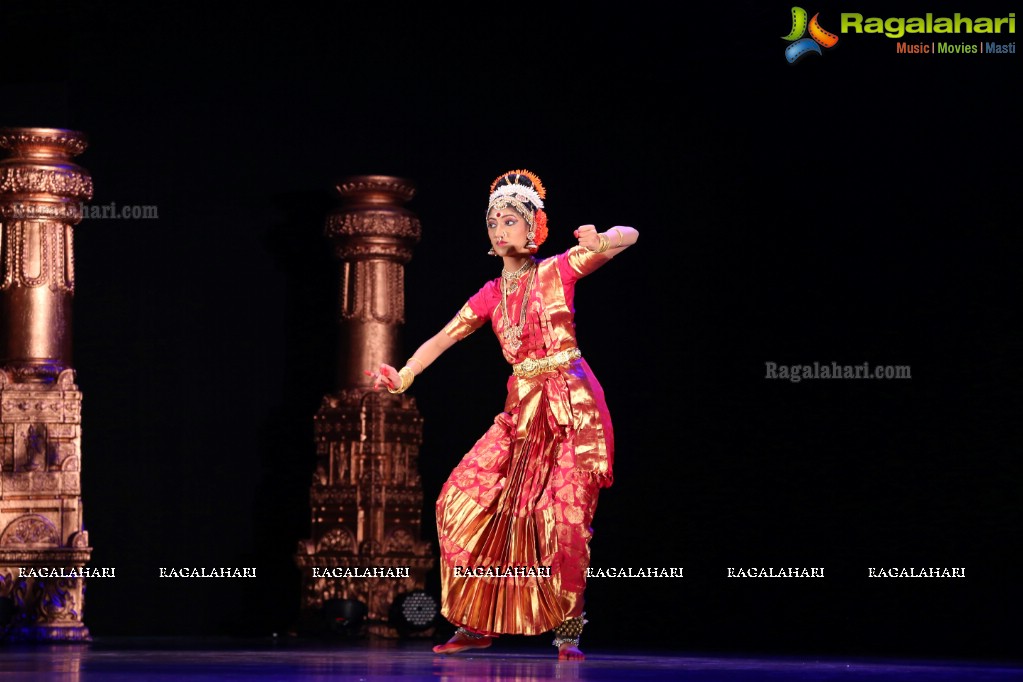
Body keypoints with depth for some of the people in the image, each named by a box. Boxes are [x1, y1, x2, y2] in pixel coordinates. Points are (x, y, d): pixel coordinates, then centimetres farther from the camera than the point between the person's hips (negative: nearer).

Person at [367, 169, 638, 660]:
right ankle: (477, 624, 3)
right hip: (522, 410, 5)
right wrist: (403, 377, -4)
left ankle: (568, 630, 1)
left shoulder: (558, 271, 2)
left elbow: (629, 236, -3)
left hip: (572, 407, -5)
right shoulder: (491, 296, 14)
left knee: (563, 517, -9)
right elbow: (441, 339, 12)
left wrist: (598, 241, -26)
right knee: (469, 499, -5)